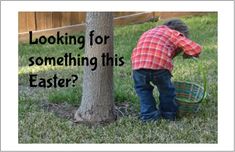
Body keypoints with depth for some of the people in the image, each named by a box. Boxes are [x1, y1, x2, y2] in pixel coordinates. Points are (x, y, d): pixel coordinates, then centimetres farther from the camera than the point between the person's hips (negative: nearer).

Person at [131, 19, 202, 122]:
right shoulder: (174, 34, 22)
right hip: (160, 64, -3)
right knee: (166, 88, 25)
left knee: (142, 88, 30)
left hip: (138, 63, 3)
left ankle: (149, 115, 26)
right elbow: (196, 49, 12)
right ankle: (168, 113, 39)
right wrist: (187, 54, 34)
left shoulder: (147, 33, 37)